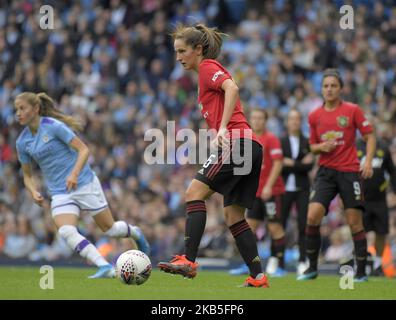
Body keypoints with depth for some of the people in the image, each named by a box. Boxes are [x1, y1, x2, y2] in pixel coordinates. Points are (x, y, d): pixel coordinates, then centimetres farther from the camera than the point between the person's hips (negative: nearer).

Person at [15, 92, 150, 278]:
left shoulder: (53, 126, -13)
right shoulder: (22, 142, 3)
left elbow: (83, 150, -13)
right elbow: (27, 175, 13)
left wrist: (74, 174, -28)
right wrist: (34, 192, -7)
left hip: (83, 184, -4)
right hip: (59, 193, 4)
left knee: (109, 229, 4)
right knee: (66, 231, -23)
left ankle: (135, 232, 38)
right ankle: (105, 267, -26)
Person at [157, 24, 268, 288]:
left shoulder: (208, 67, -1)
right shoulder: (209, 72, 26)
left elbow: (232, 88, -20)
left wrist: (223, 128, -26)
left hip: (237, 142, -10)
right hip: (250, 147, 10)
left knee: (195, 192, -13)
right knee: (234, 215, 9)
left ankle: (189, 261, -22)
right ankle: (258, 277, 7)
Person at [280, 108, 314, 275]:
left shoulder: (307, 143, 7)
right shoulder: (280, 142, 5)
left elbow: (310, 166, -4)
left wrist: (292, 164, -11)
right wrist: (301, 164, -12)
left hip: (302, 189, 0)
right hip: (285, 188, 0)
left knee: (303, 225, -6)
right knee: (279, 225, -2)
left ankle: (302, 262, -4)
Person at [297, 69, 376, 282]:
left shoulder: (352, 110, -1)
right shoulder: (314, 116, 8)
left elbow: (369, 137, 2)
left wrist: (368, 162, -12)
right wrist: (321, 147, -6)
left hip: (349, 171, -2)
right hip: (326, 172, 3)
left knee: (355, 222, -4)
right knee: (312, 216, -12)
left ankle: (361, 272, 5)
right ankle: (312, 268, 1)